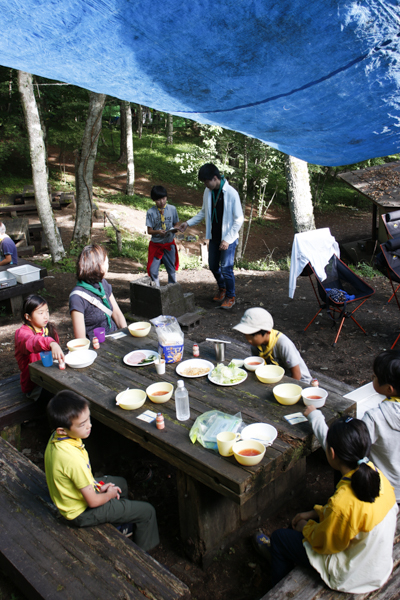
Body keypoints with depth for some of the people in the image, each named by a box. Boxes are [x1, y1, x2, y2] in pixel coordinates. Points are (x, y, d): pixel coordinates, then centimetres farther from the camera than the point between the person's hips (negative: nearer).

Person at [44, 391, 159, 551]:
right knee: (147, 511, 1)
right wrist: (109, 494, -7)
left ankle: (120, 524, 51)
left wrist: (98, 486, 2)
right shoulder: (73, 459, -39)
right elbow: (93, 501, -27)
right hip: (82, 513, -9)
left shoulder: (56, 439, -12)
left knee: (120, 483, 32)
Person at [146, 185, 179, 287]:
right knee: (153, 271, -3)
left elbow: (176, 224, 7)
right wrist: (158, 232, -26)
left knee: (171, 269, 12)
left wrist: (174, 229, -16)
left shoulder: (172, 209, -2)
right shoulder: (151, 212, -8)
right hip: (156, 245, -1)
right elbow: (149, 230, -6)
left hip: (169, 244, 1)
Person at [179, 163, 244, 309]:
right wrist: (188, 223, 5)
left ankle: (230, 297, 14)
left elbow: (239, 219, -15)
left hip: (228, 238, -6)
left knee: (226, 268, -7)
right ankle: (222, 289, 40)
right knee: (213, 266, 15)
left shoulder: (231, 193, -18)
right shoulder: (208, 192, 0)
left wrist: (227, 239, -19)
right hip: (214, 237, 6)